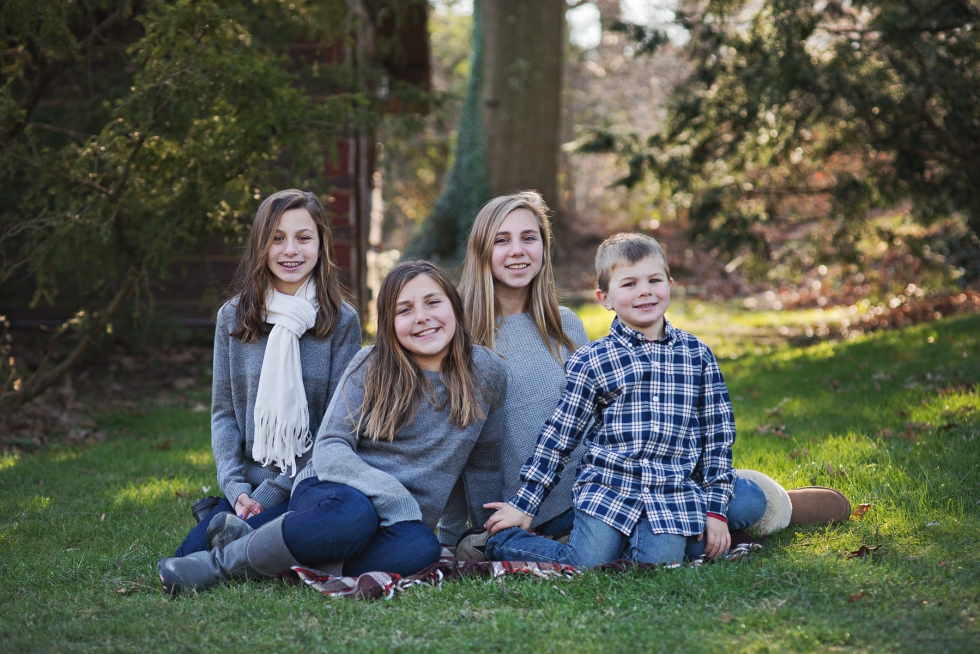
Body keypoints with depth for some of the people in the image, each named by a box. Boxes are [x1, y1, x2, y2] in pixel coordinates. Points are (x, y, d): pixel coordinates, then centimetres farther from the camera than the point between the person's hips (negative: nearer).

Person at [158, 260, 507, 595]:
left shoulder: (486, 371, 0)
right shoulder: (371, 366, -4)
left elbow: (483, 463, 11)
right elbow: (329, 448, -9)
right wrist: (392, 494, -24)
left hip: (403, 521, 3)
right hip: (332, 492, -2)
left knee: (422, 550, -37)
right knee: (354, 512, -41)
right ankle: (222, 560, -20)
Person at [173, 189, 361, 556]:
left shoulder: (341, 322, -1)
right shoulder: (232, 318, 7)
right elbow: (223, 412, 8)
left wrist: (272, 492, -11)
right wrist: (236, 489, -8)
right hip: (248, 485, 3)